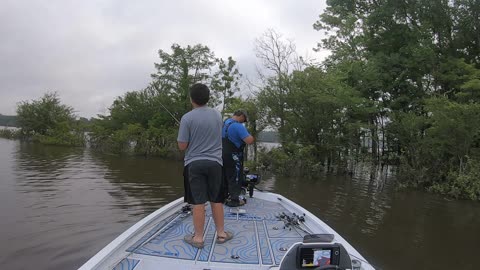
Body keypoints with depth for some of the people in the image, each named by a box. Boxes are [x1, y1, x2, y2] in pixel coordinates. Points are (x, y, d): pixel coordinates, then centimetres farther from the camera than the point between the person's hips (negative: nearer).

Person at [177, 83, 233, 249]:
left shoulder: (187, 118, -11)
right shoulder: (217, 115, 3)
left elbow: (182, 146, -8)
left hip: (194, 164, -3)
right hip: (214, 162, 3)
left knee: (198, 202, 3)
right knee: (216, 200, 13)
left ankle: (198, 237, 13)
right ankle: (221, 233, 23)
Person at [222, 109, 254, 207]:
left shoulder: (225, 123, 8)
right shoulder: (238, 126, -21)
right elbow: (249, 141, -28)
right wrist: (251, 136, -7)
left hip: (223, 154, 9)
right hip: (233, 157, -9)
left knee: (225, 176, 20)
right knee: (235, 178, 3)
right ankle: (234, 200, 10)